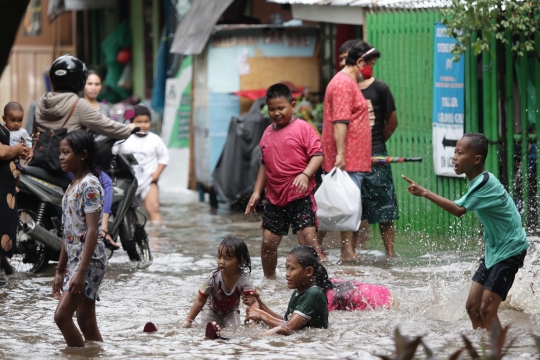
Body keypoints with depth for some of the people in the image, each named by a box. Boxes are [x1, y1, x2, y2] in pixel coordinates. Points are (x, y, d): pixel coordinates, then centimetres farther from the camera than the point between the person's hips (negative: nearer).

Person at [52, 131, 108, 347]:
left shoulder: (89, 184, -14)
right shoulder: (73, 185, 14)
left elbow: (92, 231, -20)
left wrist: (81, 271, -24)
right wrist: (60, 270, 19)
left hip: (89, 260, -9)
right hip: (75, 260, 9)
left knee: (62, 316, -13)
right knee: (86, 322, 8)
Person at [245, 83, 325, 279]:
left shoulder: (302, 128, -6)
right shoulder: (268, 132, 13)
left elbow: (317, 154, -11)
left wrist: (305, 174, -27)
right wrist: (257, 192, 17)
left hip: (300, 195, -6)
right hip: (274, 197, 6)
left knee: (308, 238, -14)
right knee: (268, 242, 10)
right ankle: (270, 280, 26)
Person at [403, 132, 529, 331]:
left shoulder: (485, 183, -22)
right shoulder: (478, 181, 7)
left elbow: (458, 210, -32)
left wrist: (425, 193, -34)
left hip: (509, 250, -10)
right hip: (494, 250, 10)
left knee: (487, 309, -13)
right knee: (473, 306, 8)